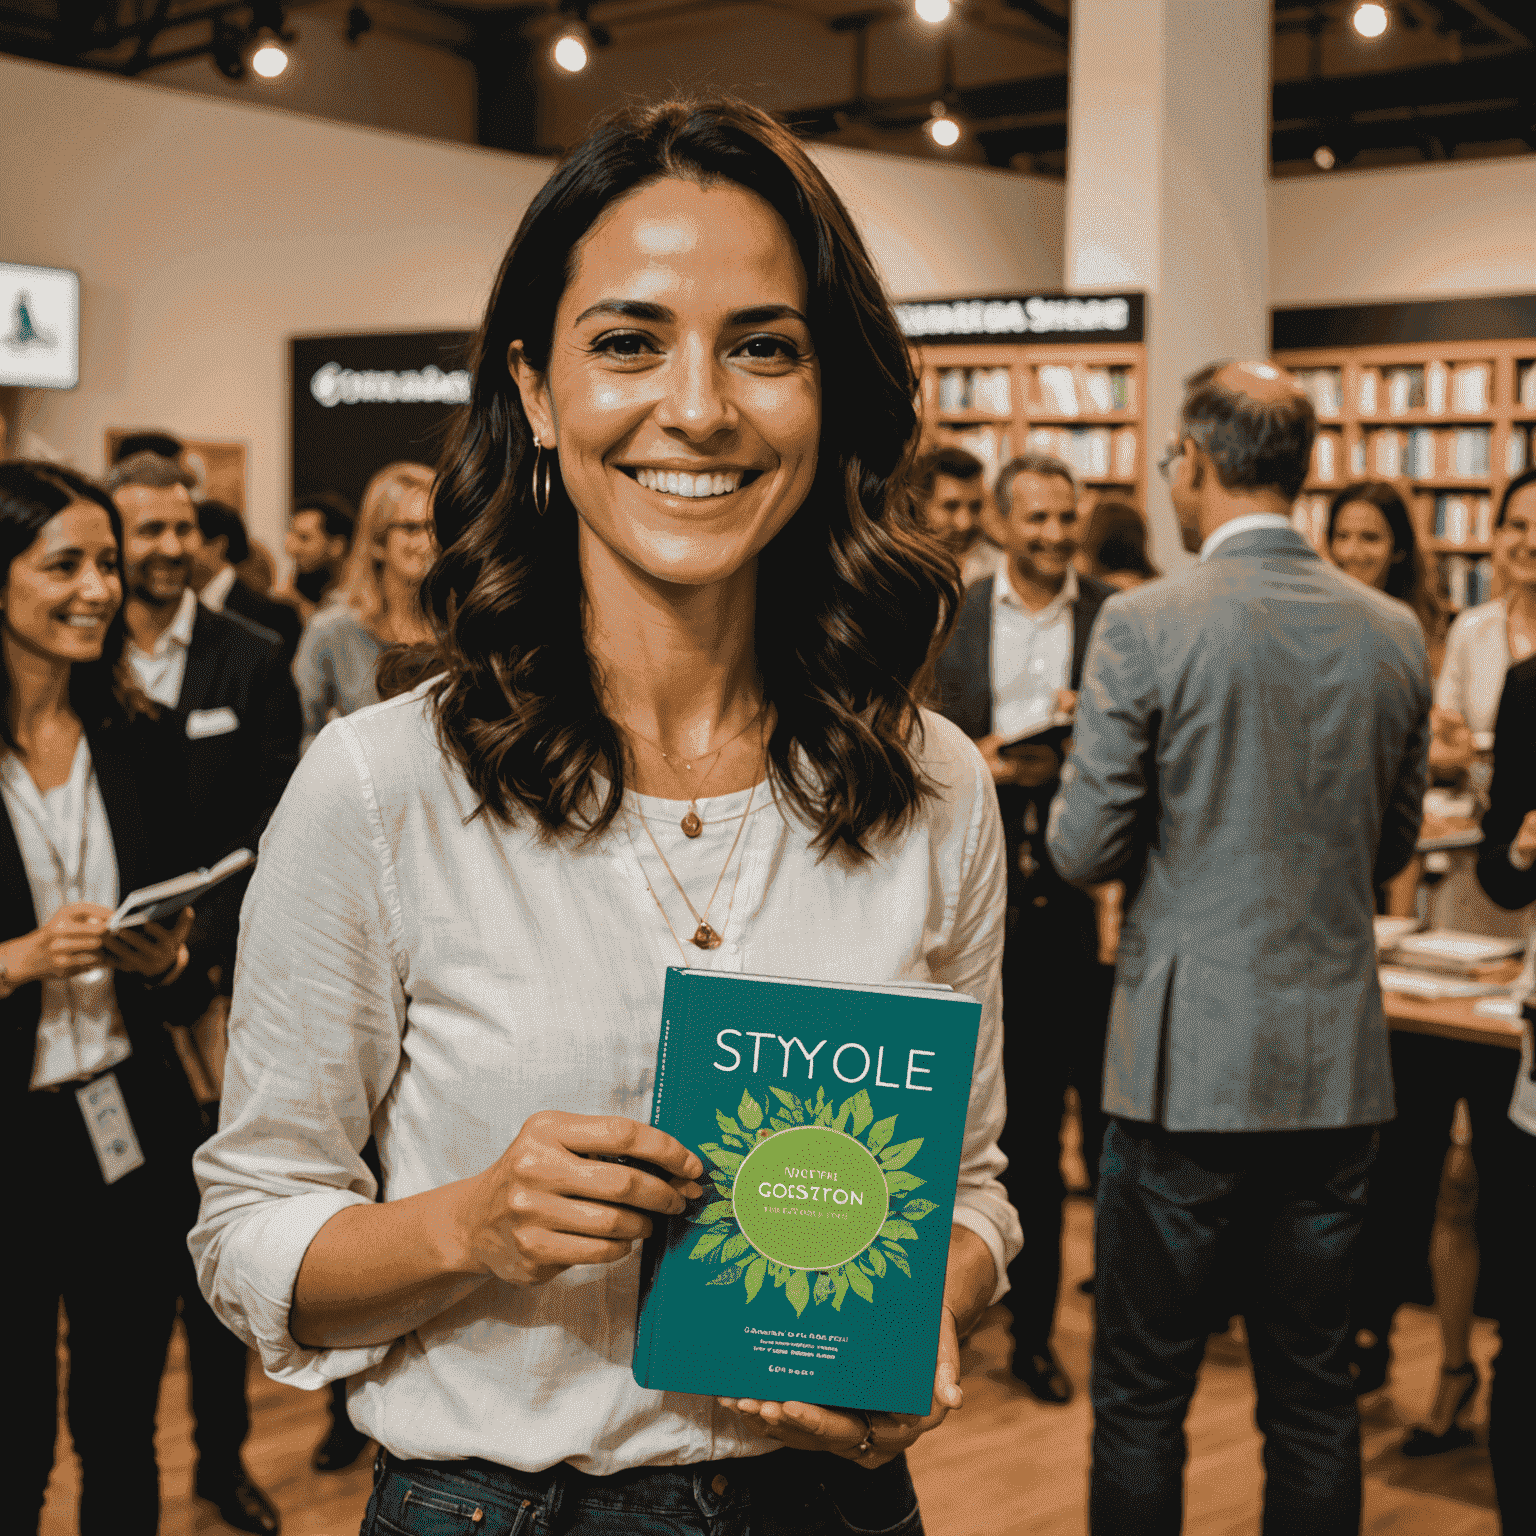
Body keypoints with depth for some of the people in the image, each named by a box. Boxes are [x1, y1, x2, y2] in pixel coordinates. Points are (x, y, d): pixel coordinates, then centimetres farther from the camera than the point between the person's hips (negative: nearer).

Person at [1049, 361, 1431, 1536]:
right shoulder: (1396, 634, 2)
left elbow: (1083, 848, -9)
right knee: (1315, 1396, 15)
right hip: (1340, 1071, 5)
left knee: (1143, 1395, 8)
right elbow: (1393, 846, 12)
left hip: (1191, 1061, -4)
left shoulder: (1147, 624, -12)